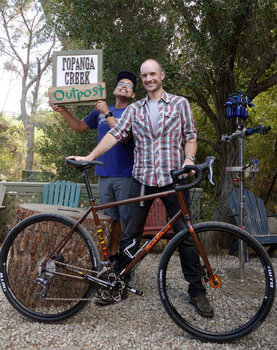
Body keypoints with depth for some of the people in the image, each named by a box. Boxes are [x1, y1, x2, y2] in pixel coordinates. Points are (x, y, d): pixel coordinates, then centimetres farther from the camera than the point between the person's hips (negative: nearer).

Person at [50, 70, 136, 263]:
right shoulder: (100, 111, 15)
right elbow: (80, 126, 23)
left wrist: (108, 113, -18)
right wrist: (63, 111, 11)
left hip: (126, 175, -4)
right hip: (104, 175, 4)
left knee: (128, 219, 0)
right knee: (111, 217, 11)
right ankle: (112, 254, 23)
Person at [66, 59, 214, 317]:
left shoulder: (180, 103, 7)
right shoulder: (134, 109, 12)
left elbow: (190, 136, 5)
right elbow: (115, 134, 2)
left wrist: (189, 159, -14)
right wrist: (89, 157, -9)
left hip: (173, 178, -1)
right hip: (142, 179, 2)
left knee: (185, 235, 3)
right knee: (130, 235, 5)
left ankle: (196, 291, 18)